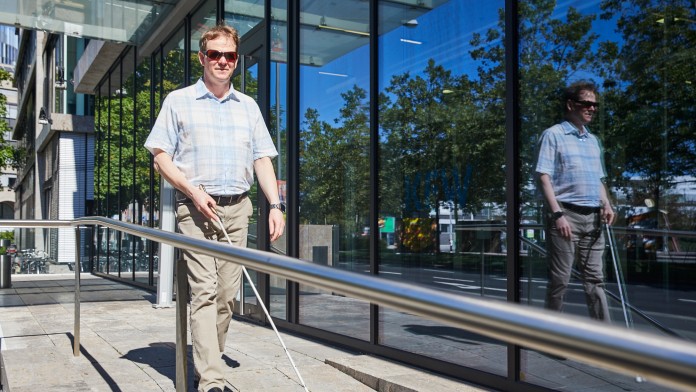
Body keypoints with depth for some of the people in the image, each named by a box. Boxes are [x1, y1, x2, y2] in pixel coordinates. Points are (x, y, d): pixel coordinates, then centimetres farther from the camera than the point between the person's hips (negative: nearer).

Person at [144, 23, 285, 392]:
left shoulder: (248, 106, 16)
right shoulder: (178, 101, 6)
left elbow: (262, 159, 12)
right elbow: (161, 156, 2)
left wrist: (275, 204, -1)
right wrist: (194, 191, -12)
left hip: (237, 209, 4)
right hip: (196, 207, -3)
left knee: (227, 294, 5)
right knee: (204, 290, -12)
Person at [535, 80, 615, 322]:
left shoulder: (593, 140, 19)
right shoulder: (553, 135, -2)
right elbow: (544, 177, -10)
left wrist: (606, 204, 4)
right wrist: (557, 214, -18)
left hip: (593, 217, 7)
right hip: (566, 214, -6)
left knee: (594, 278, 7)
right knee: (560, 279, 0)